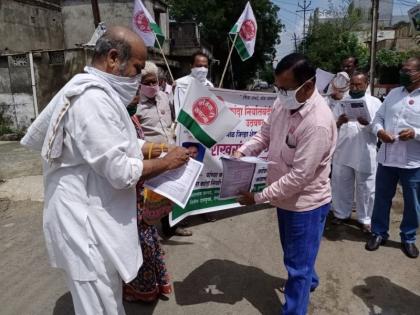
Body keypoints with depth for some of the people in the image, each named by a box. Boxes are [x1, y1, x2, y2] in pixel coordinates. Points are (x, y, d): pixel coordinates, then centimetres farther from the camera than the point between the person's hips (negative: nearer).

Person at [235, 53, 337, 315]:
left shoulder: (317, 123, -32)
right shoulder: (283, 102, -6)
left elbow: (298, 177, -30)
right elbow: (265, 133, 8)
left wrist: (258, 197, -23)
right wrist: (242, 151, -10)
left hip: (306, 203, -8)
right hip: (287, 197, 8)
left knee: (298, 264, 10)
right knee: (295, 254, 30)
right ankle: (309, 281, 58)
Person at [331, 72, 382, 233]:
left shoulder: (375, 102, 3)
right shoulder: (342, 102, 9)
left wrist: (367, 123, -24)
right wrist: (338, 122, -19)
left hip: (365, 155, -2)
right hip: (342, 153, 2)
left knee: (366, 188, 8)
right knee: (341, 185, 12)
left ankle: (365, 219, 22)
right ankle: (341, 213, 29)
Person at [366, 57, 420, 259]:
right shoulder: (393, 93, 8)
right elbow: (378, 117, 10)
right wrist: (379, 130, -11)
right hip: (386, 158, 3)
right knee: (382, 198, 13)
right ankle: (379, 233, 31)